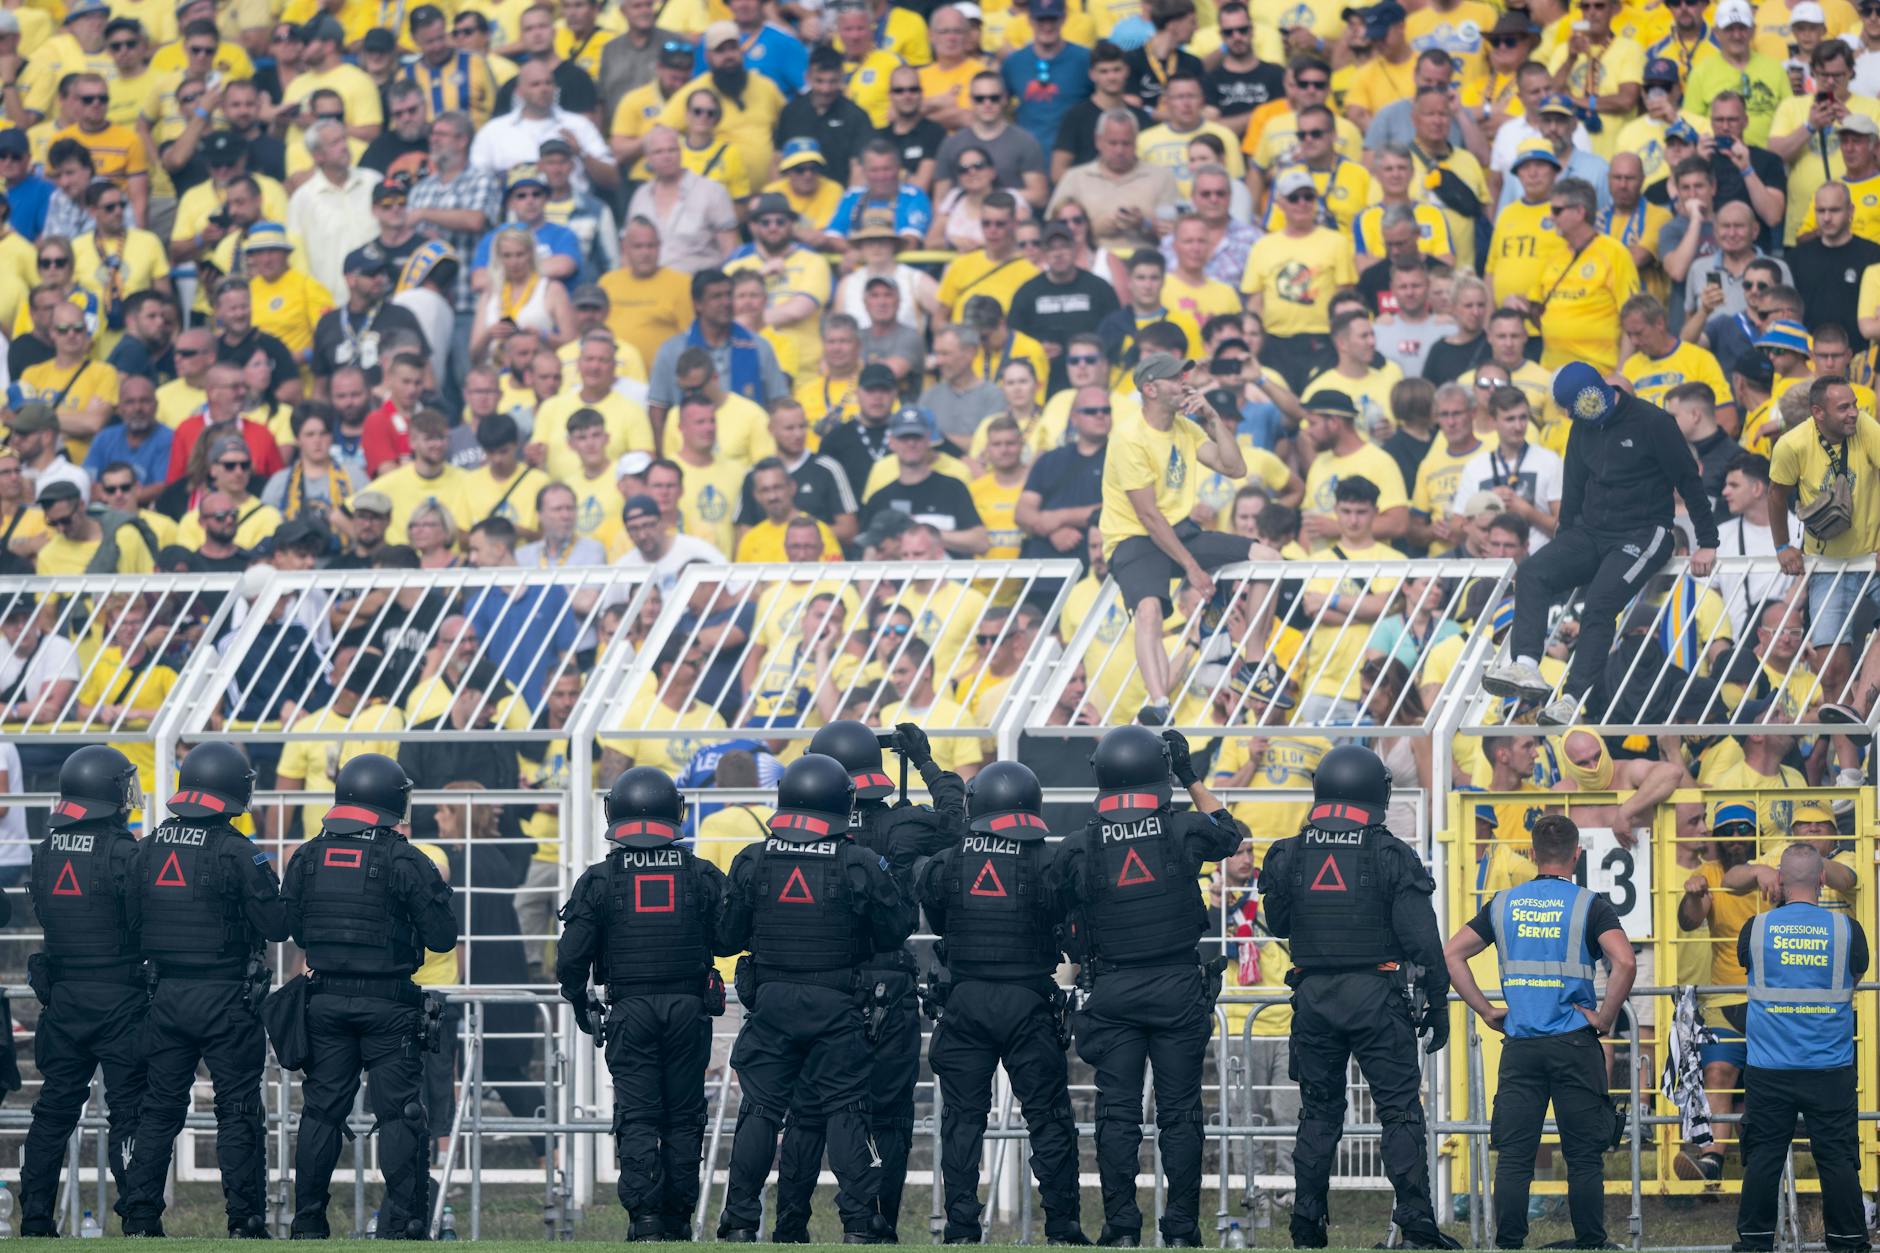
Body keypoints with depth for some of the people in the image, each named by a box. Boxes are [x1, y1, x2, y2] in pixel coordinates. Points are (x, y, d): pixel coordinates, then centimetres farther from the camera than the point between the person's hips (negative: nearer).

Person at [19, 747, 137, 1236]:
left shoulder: (47, 849, 4)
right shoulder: (121, 851, -15)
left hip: (62, 994, 6)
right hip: (118, 996, -6)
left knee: (55, 1105, 12)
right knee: (129, 1106, 0)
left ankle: (35, 1217, 12)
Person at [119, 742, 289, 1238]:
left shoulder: (149, 848, 4)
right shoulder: (234, 851, -12)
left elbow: (130, 922, 7)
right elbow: (275, 927, -10)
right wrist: (267, 886, 7)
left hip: (167, 993, 5)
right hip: (225, 997, -5)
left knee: (160, 1107, 11)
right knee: (238, 1109, 2)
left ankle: (139, 1215, 8)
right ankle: (244, 1219, 0)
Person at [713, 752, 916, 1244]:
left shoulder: (753, 862, -3)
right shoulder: (859, 866, -8)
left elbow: (726, 937, 3)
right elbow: (893, 933, -1)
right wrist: (891, 886, 16)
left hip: (772, 1001, 1)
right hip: (837, 1006, -1)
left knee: (760, 1109, 7)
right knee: (844, 1110, 5)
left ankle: (740, 1221, 7)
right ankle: (858, 1221, 3)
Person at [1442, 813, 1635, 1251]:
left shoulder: (1503, 904, 8)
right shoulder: (1589, 905, -4)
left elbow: (1451, 954, 6)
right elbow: (1625, 962, -18)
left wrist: (1486, 1010, 8)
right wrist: (1605, 1017, -7)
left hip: (1519, 1047, 3)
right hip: (1574, 1045, -3)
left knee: (1513, 1156, 4)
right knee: (1583, 1157, 3)